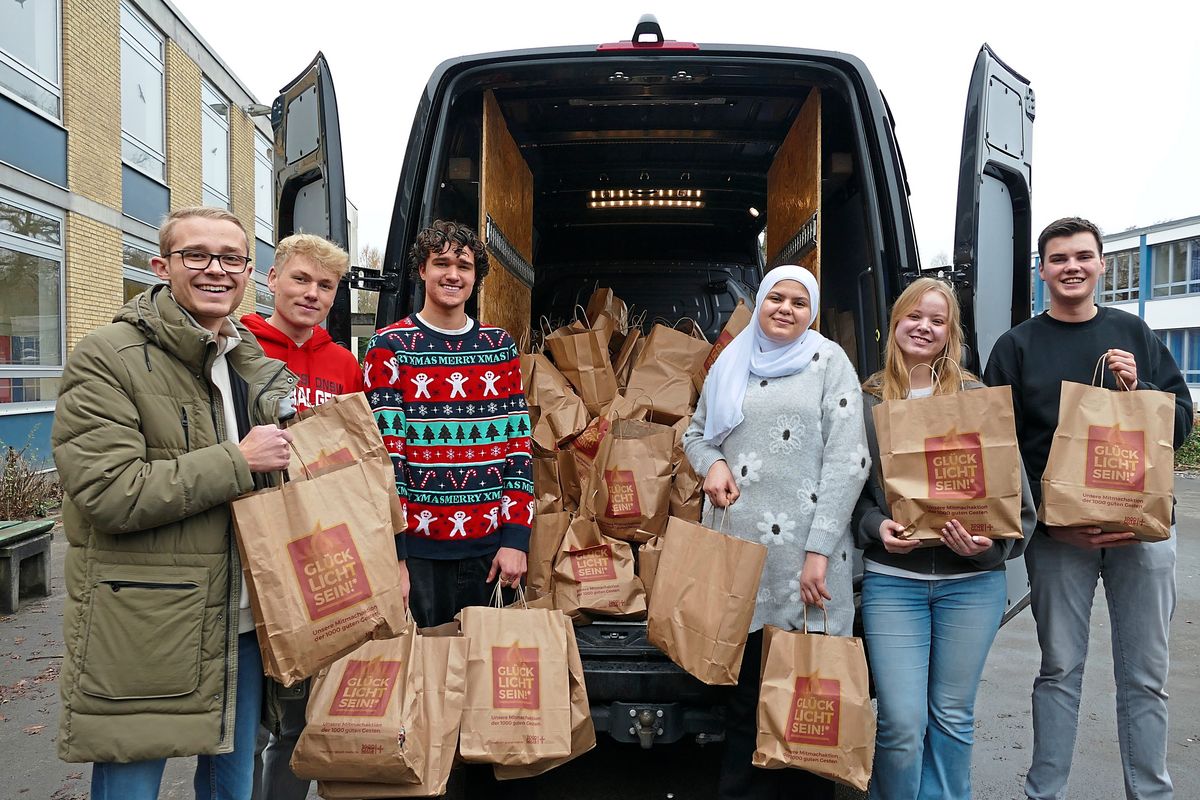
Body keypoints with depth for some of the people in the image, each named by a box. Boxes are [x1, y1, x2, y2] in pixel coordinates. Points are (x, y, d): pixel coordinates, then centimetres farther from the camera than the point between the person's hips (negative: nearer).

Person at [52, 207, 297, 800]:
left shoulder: (256, 362, 11)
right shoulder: (107, 358, -9)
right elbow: (110, 494, -20)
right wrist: (238, 460, -19)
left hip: (243, 628, 6)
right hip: (141, 639, -6)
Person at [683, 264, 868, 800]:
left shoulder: (828, 362, 2)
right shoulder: (732, 364, 14)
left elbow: (847, 462, -6)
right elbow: (697, 432, 24)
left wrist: (819, 551, -13)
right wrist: (711, 463, -1)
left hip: (807, 552, -3)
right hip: (740, 543, 4)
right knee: (744, 684, 10)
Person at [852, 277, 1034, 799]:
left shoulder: (978, 399, 2)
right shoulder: (865, 402, 3)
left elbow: (1013, 488, 2)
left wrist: (992, 542, -13)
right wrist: (876, 526, -12)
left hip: (972, 582, 1)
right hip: (891, 579, -1)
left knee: (952, 716, 12)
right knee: (901, 721, -2)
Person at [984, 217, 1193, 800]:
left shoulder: (1132, 334, 9)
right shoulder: (1018, 346, 3)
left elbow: (1182, 422, 9)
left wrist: (1137, 392, -12)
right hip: (1057, 532, -1)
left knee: (1145, 676, 9)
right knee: (1059, 670, 7)